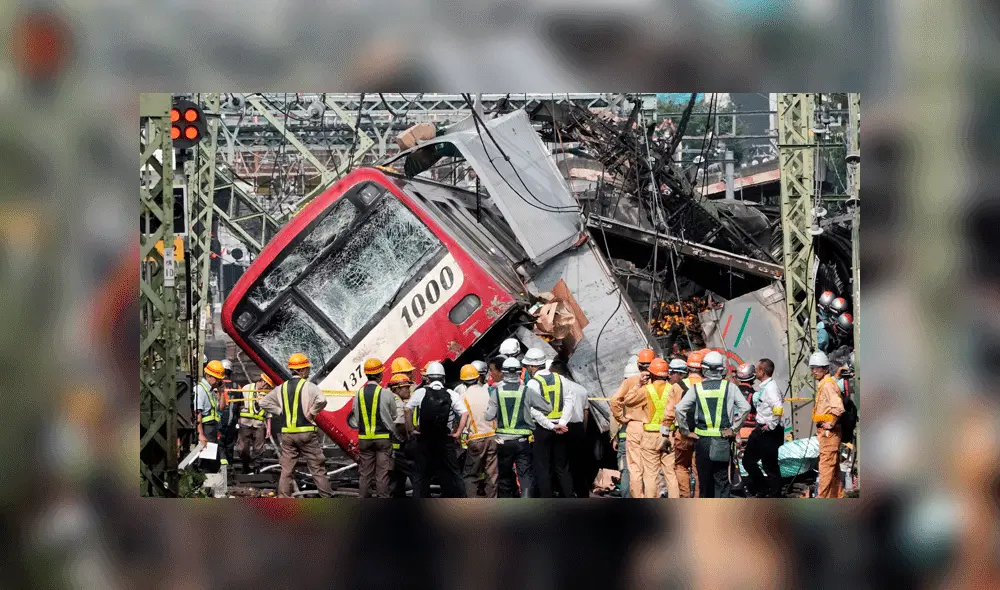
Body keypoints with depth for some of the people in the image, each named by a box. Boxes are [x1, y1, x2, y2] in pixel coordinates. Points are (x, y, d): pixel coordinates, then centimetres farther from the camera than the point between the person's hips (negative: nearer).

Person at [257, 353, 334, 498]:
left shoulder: (281, 388, 9)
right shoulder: (308, 386, -9)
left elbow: (264, 402, 15)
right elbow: (321, 400, -27)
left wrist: (281, 411, 11)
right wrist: (312, 412, -12)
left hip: (287, 433, 5)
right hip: (306, 432, -5)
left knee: (286, 469, 8)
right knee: (317, 468, 3)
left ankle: (283, 498, 6)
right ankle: (328, 496, 5)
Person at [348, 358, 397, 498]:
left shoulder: (359, 394, 1)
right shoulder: (386, 394, -9)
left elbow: (355, 420, 6)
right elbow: (394, 417, 3)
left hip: (364, 438, 3)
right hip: (383, 438, -3)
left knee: (365, 472, 8)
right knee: (382, 472, 0)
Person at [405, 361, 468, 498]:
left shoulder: (420, 392, -4)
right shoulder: (451, 395, -2)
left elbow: (407, 409, -11)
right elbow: (465, 414, -10)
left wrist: (411, 429, -2)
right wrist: (458, 433, -5)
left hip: (424, 439, 0)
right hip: (446, 439, 0)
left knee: (423, 473, 9)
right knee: (451, 473, 8)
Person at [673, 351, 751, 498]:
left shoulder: (696, 388, 0)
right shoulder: (729, 387, -2)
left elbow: (679, 409, -7)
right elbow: (745, 407, -10)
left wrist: (686, 431, 2)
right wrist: (734, 428, -3)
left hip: (702, 441, 1)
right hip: (723, 441, -1)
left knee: (704, 479, 11)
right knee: (721, 480, 1)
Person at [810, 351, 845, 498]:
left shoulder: (828, 384, -16)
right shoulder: (822, 384, 15)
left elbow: (838, 407, -28)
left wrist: (830, 424, -19)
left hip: (828, 432, -10)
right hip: (826, 432, 10)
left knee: (826, 465, -9)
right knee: (833, 466, 16)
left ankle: (822, 496, -8)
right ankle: (837, 496, 23)